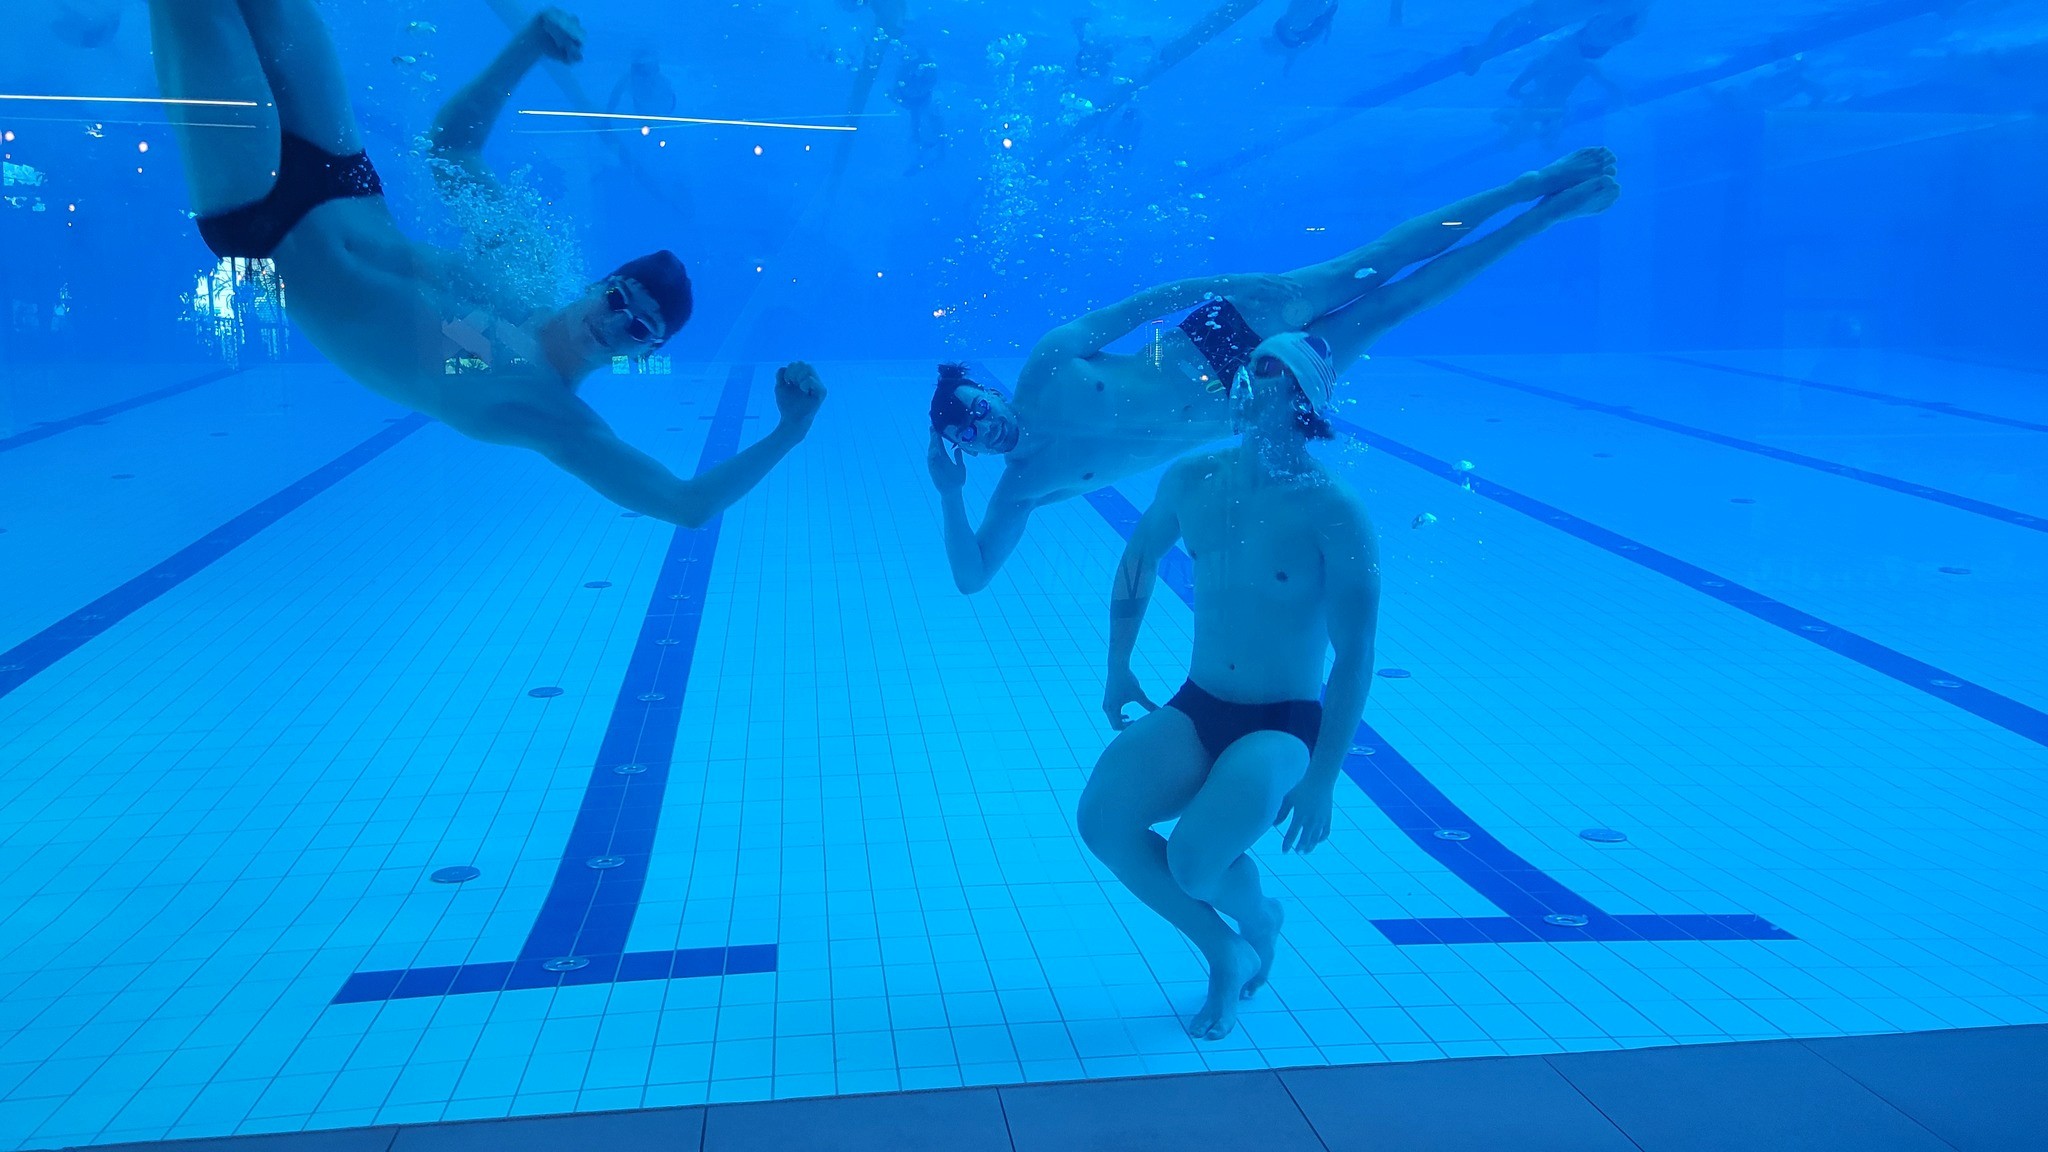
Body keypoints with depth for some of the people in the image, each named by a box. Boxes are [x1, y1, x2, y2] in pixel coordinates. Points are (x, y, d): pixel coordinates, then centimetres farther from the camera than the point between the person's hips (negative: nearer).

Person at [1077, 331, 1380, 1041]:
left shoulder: (1333, 512, -15)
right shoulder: (1192, 481, 0)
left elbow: (1355, 657, -14)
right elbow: (1138, 560, 20)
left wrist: (1322, 780, -16)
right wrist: (1118, 669, 22)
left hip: (1285, 726, -5)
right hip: (1195, 711, 5)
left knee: (1195, 863, -27)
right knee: (1100, 819, -20)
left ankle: (1260, 919, 14)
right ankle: (1225, 951, 3)